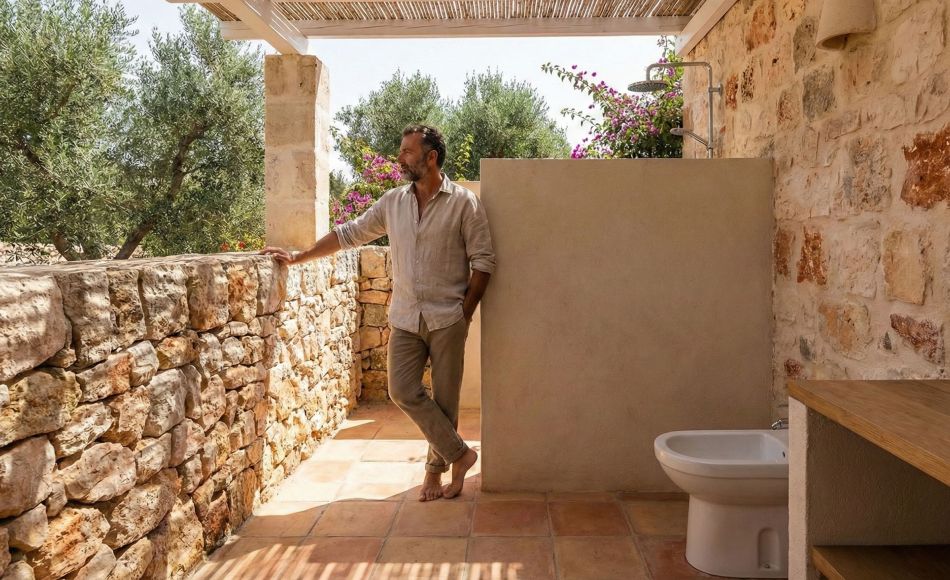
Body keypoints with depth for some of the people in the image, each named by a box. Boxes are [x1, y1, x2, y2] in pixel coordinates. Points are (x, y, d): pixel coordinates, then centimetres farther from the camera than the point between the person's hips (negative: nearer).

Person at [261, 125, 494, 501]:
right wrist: (297, 258, 10)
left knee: (444, 398, 5)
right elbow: (348, 234, 12)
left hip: (447, 320, -4)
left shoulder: (463, 202, -5)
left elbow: (483, 261, -5)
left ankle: (436, 468, 23)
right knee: (403, 391, -4)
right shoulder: (392, 201, 7)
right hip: (405, 318, 4)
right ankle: (460, 453, 10)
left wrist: (465, 312, -7)